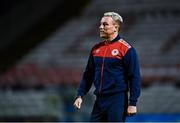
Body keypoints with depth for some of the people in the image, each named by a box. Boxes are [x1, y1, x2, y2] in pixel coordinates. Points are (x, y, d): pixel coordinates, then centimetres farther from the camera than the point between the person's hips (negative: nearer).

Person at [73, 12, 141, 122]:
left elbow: (135, 77, -8)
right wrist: (80, 95, 10)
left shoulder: (126, 49, -6)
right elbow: (88, 75, 20)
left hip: (117, 101, -6)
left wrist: (132, 103, -12)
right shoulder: (96, 49, 13)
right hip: (99, 100, 6)